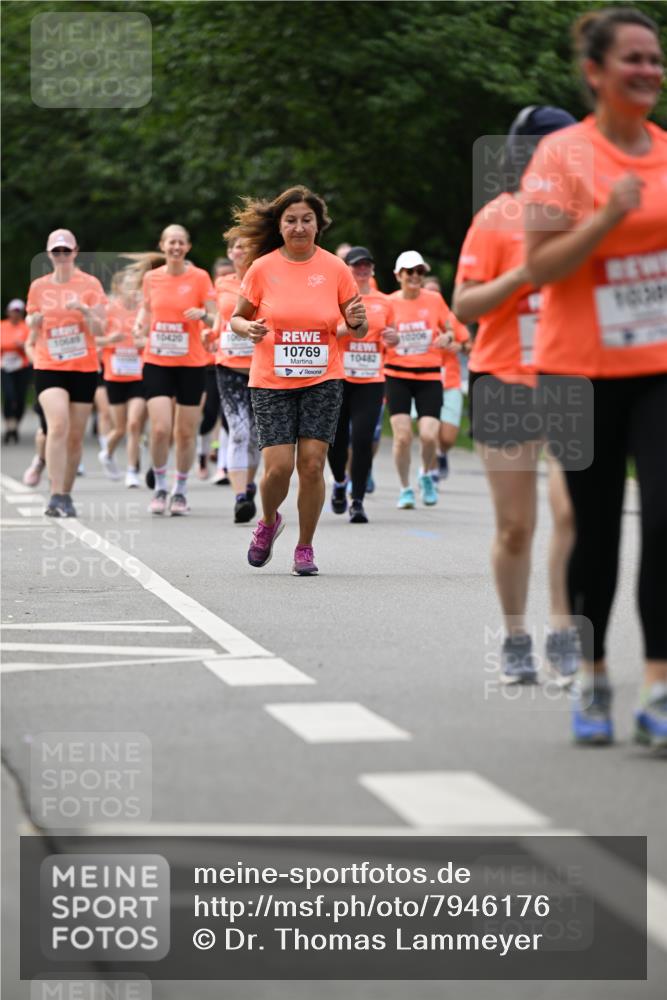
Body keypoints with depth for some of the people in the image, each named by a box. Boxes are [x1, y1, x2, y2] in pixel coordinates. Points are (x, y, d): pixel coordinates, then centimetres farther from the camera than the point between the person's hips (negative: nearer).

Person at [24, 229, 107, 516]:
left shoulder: (90, 284, 1)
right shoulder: (38, 287, 8)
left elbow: (100, 330, -4)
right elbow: (32, 326, 19)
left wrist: (84, 310, -22)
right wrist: (34, 320, -3)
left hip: (84, 369, 0)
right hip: (48, 369, 0)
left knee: (75, 436, 4)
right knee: (58, 426, -21)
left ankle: (65, 495, 20)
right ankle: (57, 496, -23)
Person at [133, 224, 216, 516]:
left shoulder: (199, 277, -3)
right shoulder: (151, 277, 4)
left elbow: (214, 318, -3)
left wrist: (203, 314, -25)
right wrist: (140, 326, -2)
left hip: (191, 363, -1)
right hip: (157, 362, 1)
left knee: (186, 433, 3)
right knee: (160, 428, -12)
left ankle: (180, 491, 20)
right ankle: (160, 488, 6)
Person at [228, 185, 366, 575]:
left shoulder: (335, 268, 0)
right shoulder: (262, 268, -2)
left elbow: (359, 330, 7)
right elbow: (237, 317, 8)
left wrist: (357, 321, -17)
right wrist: (248, 328, -14)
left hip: (323, 381, 1)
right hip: (272, 381, 0)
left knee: (312, 463, -7)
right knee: (279, 466, -9)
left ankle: (305, 548, 10)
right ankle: (268, 521, 24)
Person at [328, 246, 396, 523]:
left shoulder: (384, 302, 10)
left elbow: (390, 337, 23)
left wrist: (393, 338, 0)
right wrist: (345, 328, -18)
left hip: (371, 381, 1)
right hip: (337, 378, -1)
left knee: (363, 438, -9)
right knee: (336, 437, 3)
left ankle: (357, 501, -3)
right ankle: (339, 482, 34)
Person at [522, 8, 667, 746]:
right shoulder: (562, 155, -7)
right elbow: (540, 267, -12)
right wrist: (607, 219, -24)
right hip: (584, 370, -3)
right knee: (595, 529, 6)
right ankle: (592, 681, 23)